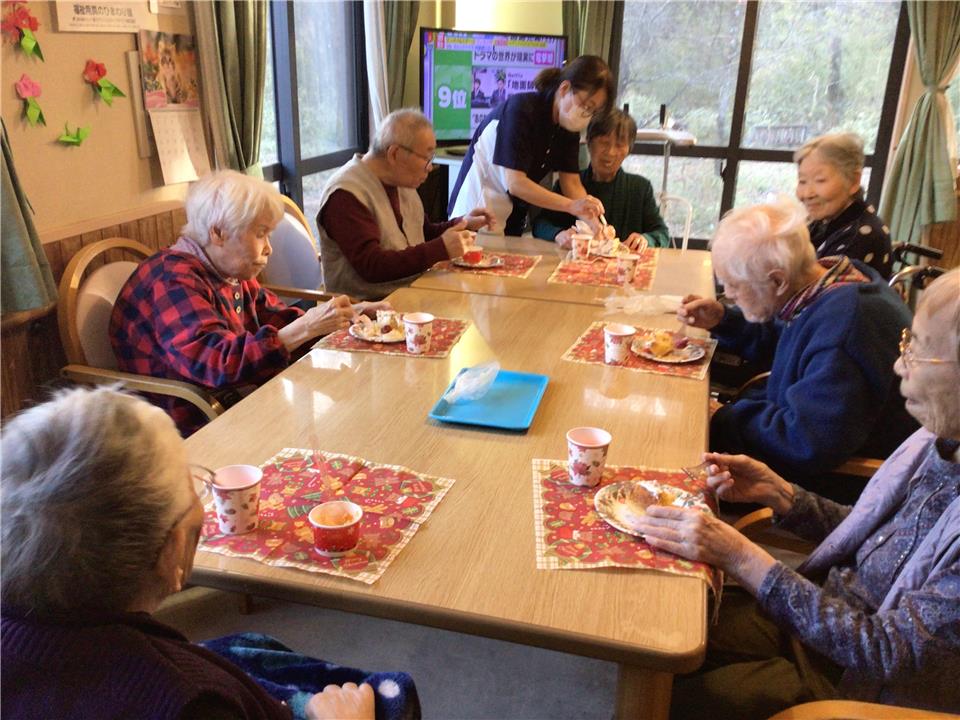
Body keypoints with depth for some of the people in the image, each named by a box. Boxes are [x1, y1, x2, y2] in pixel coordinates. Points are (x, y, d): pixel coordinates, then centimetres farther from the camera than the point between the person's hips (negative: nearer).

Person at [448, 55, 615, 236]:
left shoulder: (569, 128, -1)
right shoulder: (521, 110, -22)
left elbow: (572, 183, -5)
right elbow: (515, 183, -27)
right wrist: (571, 206, -34)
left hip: (513, 221, 7)